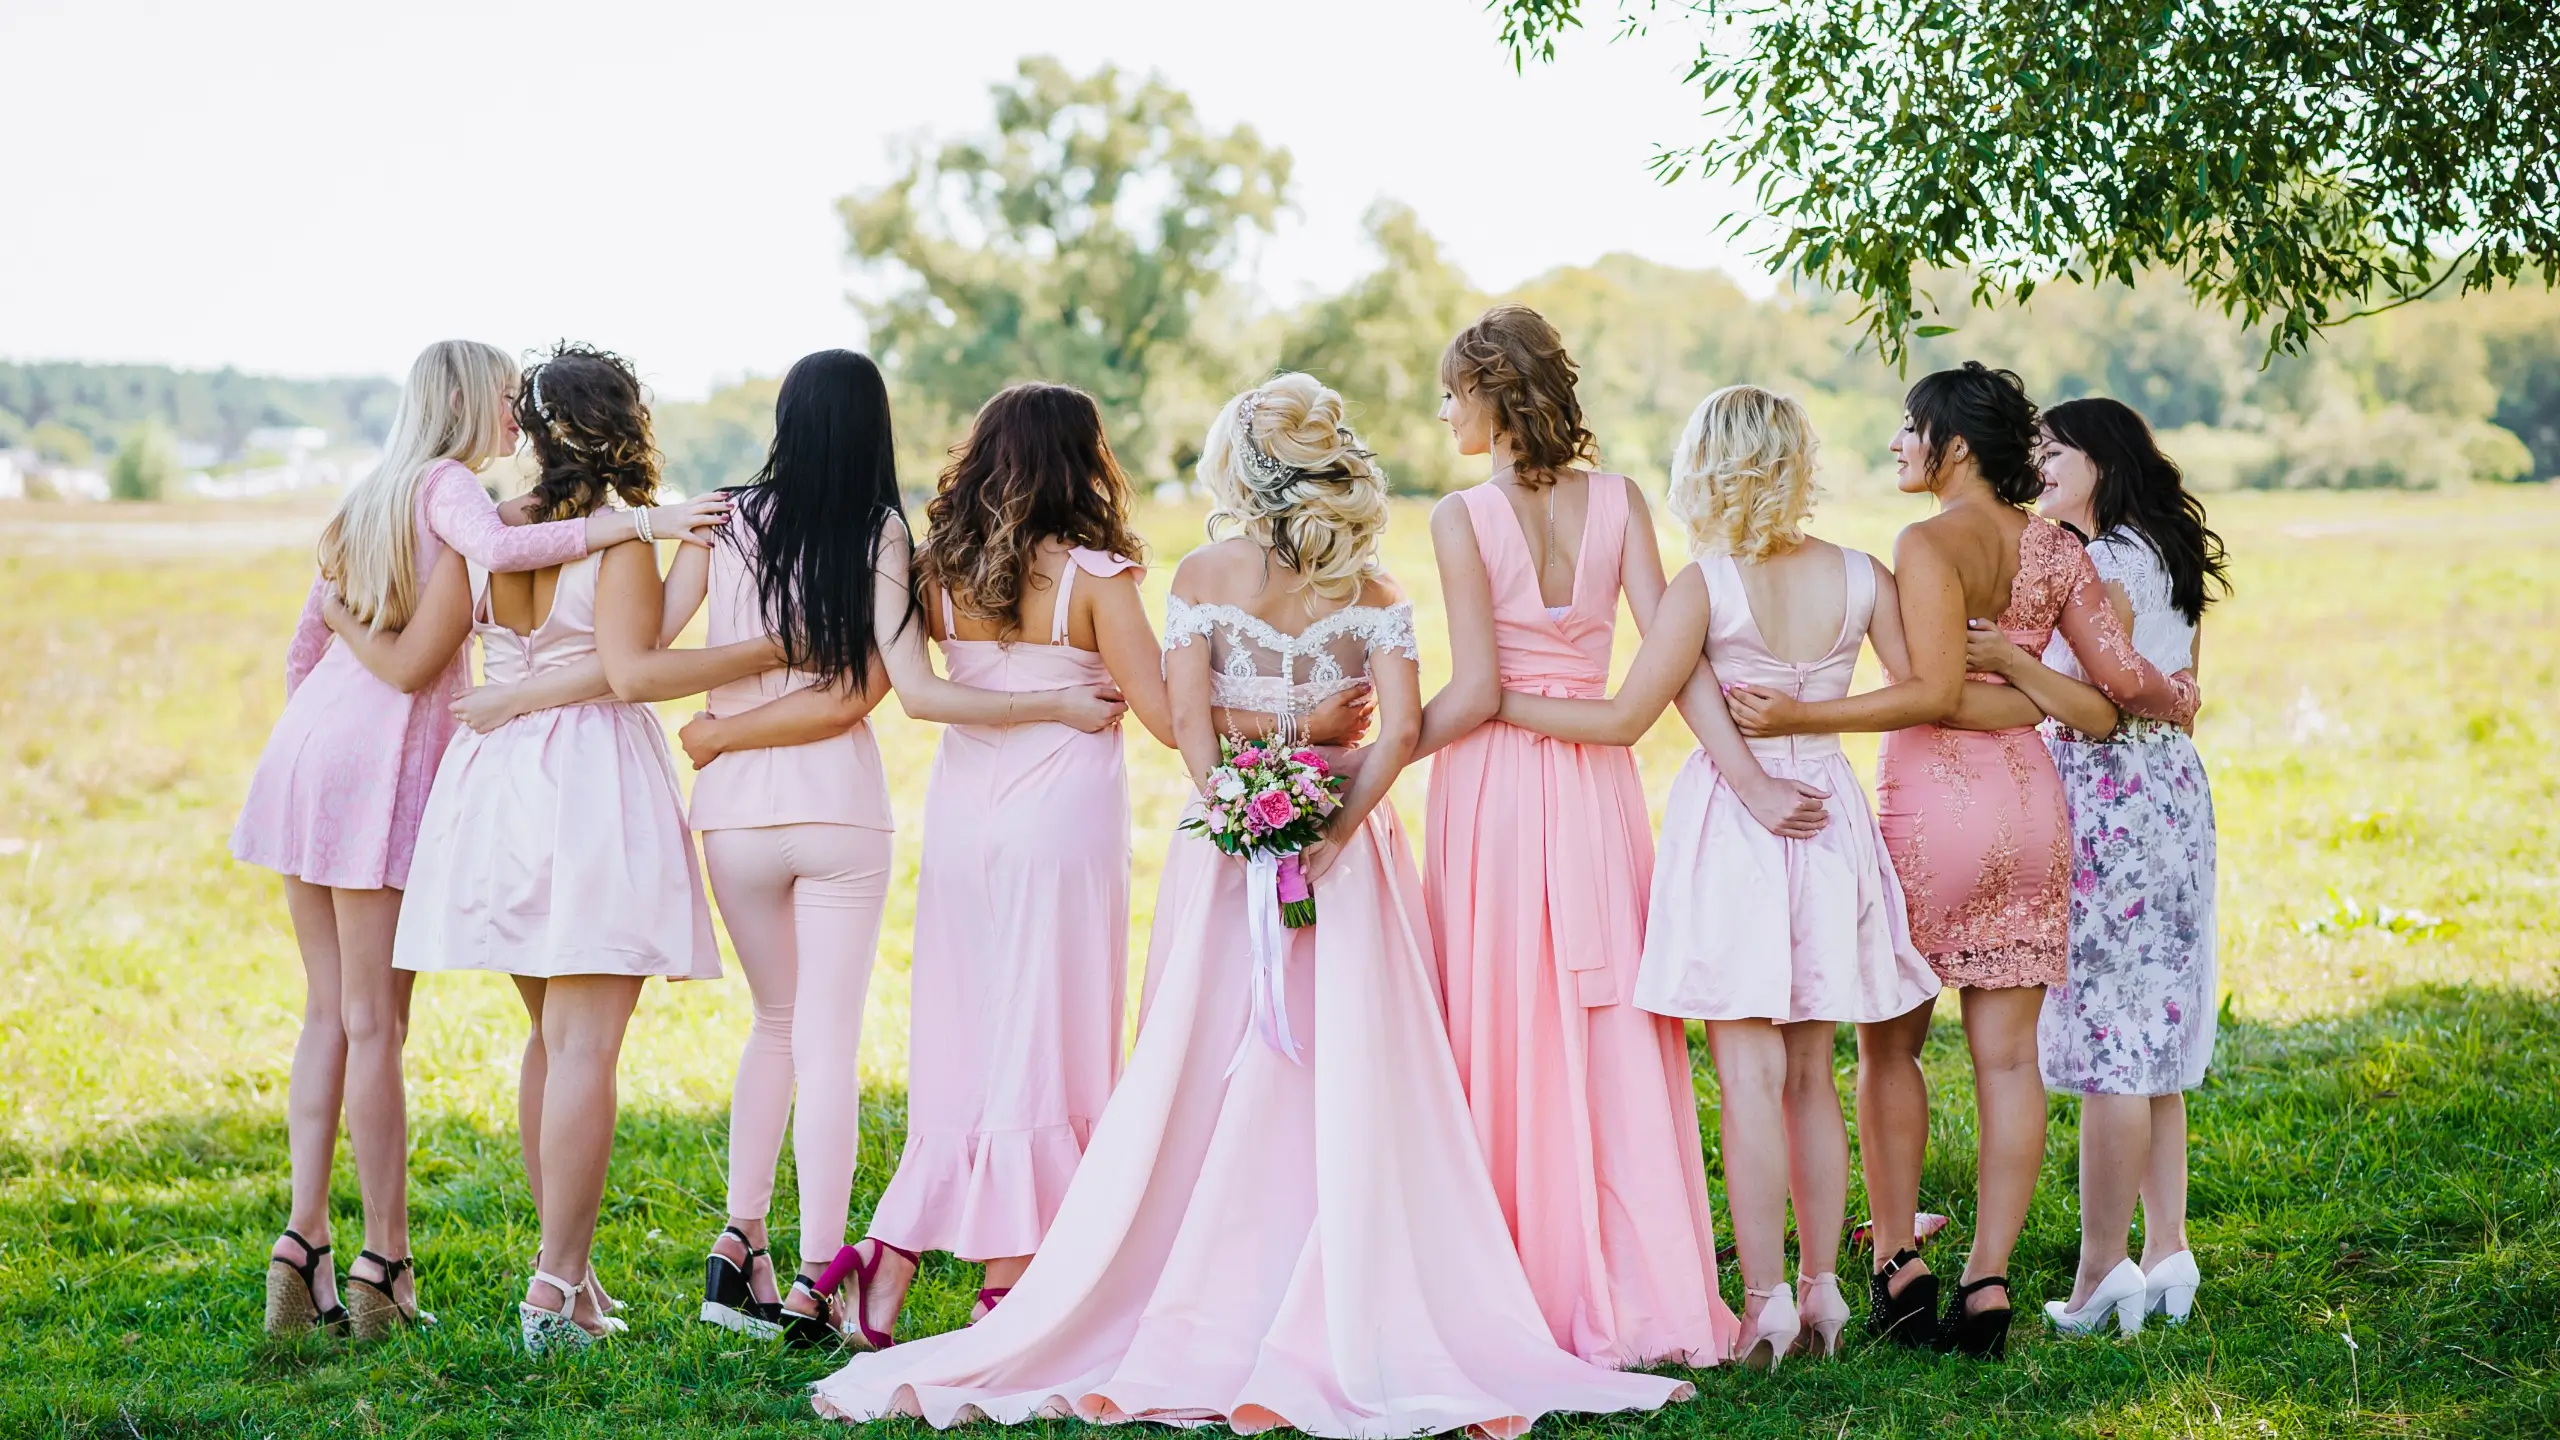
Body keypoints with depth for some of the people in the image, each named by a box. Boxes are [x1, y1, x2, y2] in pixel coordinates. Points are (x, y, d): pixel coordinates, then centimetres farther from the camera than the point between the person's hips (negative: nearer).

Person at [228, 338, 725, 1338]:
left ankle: (303, 1247, 8)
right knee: (374, 1023, -4)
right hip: (381, 761, -8)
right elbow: (497, 549, -29)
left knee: (329, 1013, 10)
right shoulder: (445, 485, -5)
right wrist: (641, 521, -29)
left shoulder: (371, 496, 21)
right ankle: (383, 1266, 0)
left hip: (308, 743, 8)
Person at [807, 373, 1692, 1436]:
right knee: (1347, 1083, 2)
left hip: (1230, 836, -1)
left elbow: (1188, 719, -12)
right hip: (1343, 838, 1)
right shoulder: (1371, 588, 2)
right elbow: (1403, 724, -10)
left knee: (1205, 1076, 4)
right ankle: (1342, 1323, 1)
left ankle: (1207, 1318, 5)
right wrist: (1335, 826, -11)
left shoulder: (1203, 575, -1)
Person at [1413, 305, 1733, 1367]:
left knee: (1501, 1033, 4)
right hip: (1596, 778, 4)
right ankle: (1634, 1291, 7)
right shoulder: (1618, 501, 2)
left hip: (1491, 779, -3)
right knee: (1610, 1038, 7)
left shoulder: (1462, 517, -9)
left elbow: (1474, 692, -13)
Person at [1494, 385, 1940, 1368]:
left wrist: (1494, 703, 1)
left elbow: (1626, 717, -8)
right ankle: (1821, 1293, 17)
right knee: (1810, 1074, 13)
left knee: (1750, 1074, -3)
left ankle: (1765, 1303, -5)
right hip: (1828, 821, 4)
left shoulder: (1704, 585, -11)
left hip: (1730, 823, -4)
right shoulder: (1860, 577, 1)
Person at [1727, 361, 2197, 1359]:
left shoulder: (1929, 544, -12)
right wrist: (2177, 702, 28)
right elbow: (2123, 678, 7)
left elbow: (1935, 692, -21)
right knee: (2008, 1057, 5)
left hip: (1935, 800, -6)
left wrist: (1801, 718, -22)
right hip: (2031, 799, 6)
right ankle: (1987, 1285, 4)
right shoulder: (2056, 548, 7)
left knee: (1888, 1040, 9)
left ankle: (1897, 1265, 8)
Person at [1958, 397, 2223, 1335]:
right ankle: (2167, 1253, 16)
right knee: (2150, 1040, 13)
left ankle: (2102, 1270, -3)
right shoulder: (2165, 558, 15)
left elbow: (2099, 712, -20)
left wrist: (2014, 662, -28)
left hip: (2111, 800, -10)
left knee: (2106, 1041, -6)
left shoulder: (2104, 563, -14)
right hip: (2170, 791, 10)